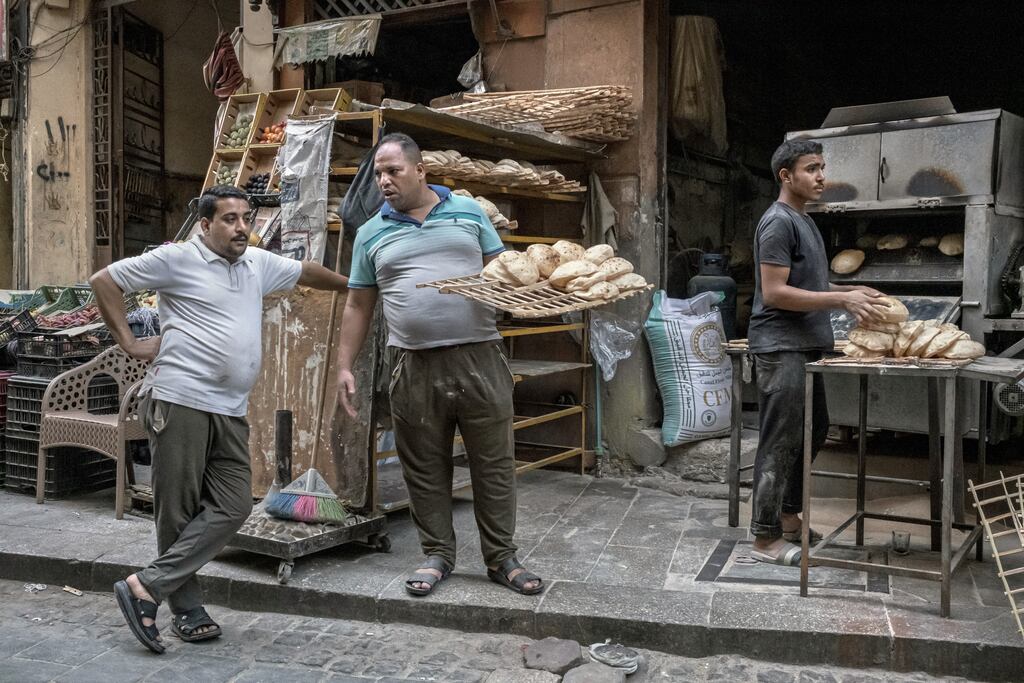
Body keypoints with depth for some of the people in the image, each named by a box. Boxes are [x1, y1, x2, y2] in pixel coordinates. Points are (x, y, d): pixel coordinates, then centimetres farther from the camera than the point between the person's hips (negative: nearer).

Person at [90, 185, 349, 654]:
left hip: (230, 411, 6)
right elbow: (104, 281, 4)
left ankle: (147, 587, 3)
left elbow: (305, 272, 33)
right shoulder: (177, 259, -1)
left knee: (232, 507, -4)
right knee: (178, 511, -1)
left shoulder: (258, 264, 17)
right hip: (180, 401, -6)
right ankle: (187, 611, 10)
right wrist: (129, 343, 0)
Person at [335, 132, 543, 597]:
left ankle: (501, 557, 19)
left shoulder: (468, 211, 9)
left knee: (494, 463, 5)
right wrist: (344, 366, 7)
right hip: (414, 366, 1)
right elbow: (358, 305, 12)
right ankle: (437, 555, 24)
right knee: (425, 468, 8)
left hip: (479, 356, 0)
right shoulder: (372, 233, 11)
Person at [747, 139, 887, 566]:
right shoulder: (777, 222, -13)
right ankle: (765, 538, 3)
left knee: (813, 433, 17)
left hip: (804, 347, 10)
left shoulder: (804, 221, 17)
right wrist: (842, 299, -19)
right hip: (780, 348, -10)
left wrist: (852, 293, 9)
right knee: (780, 442, -6)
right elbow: (775, 293, -19)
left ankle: (787, 516, 30)